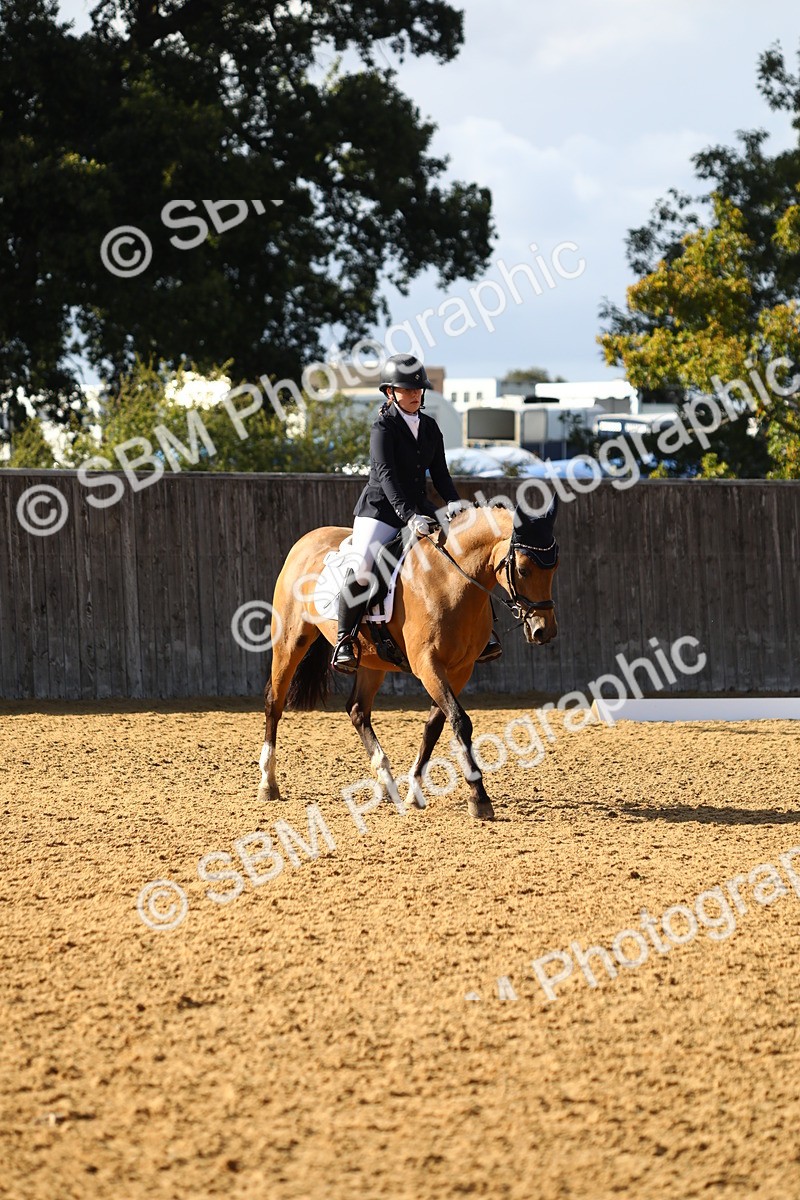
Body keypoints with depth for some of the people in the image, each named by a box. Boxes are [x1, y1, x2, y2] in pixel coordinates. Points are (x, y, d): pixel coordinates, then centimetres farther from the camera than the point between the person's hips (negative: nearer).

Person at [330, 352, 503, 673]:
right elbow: (386, 475, -22)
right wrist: (409, 516, -34)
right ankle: (345, 640, -10)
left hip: (417, 509, 6)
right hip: (380, 509, -6)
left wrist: (453, 503, -11)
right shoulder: (383, 428, -11)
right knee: (361, 569, -26)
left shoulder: (429, 427, 10)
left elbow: (439, 473, 9)